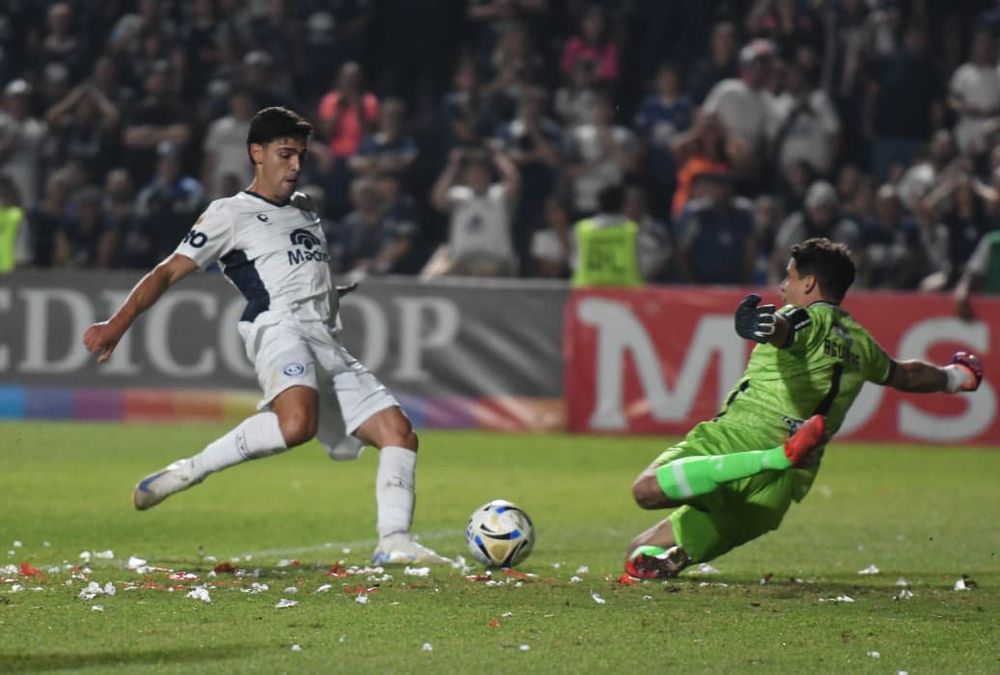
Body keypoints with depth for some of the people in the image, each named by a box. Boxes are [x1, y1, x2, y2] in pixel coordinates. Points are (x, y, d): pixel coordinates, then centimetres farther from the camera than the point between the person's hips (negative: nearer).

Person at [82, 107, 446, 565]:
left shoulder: (304, 209, 28)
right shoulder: (231, 214, 6)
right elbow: (169, 272, -1)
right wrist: (119, 322, -11)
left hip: (328, 343, 8)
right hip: (280, 330, -8)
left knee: (398, 432, -6)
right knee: (297, 424, -37)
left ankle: (394, 542, -9)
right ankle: (189, 472, -25)